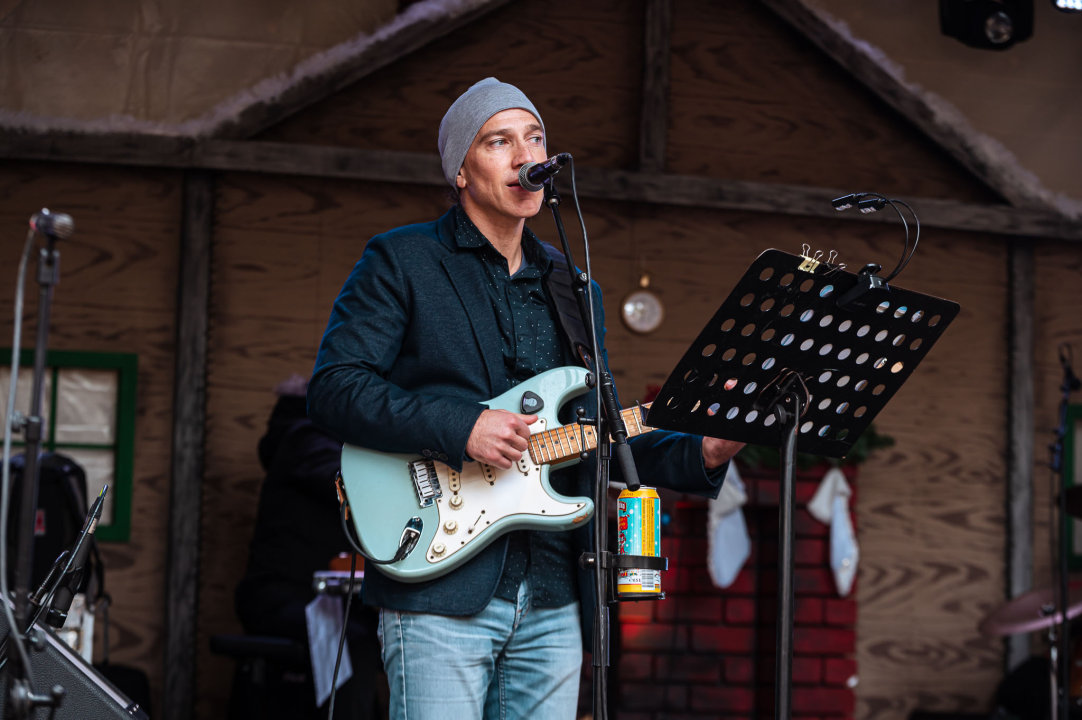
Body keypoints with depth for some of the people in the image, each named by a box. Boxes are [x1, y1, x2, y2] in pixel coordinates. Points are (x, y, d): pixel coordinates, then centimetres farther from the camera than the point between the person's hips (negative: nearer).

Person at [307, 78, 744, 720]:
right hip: (442, 594, -6)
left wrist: (700, 456, 3)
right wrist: (460, 429, -19)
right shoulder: (401, 262, 1)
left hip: (554, 601, 6)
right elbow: (333, 389, -9)